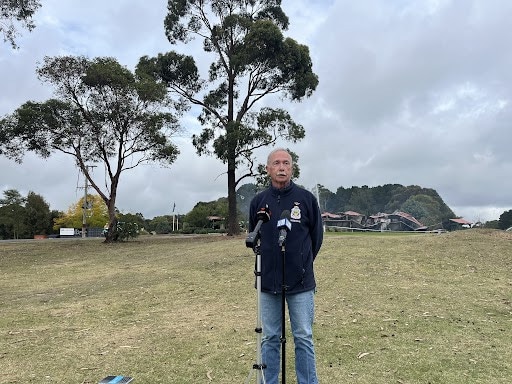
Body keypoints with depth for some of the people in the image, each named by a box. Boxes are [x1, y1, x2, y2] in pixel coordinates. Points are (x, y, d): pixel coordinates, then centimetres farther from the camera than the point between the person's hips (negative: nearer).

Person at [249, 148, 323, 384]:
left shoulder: (306, 198, -3)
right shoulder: (258, 201, 3)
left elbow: (316, 235, 6)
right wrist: (267, 262, 11)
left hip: (301, 283, -2)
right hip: (267, 282, 2)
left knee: (304, 338, 8)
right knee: (270, 338, 13)